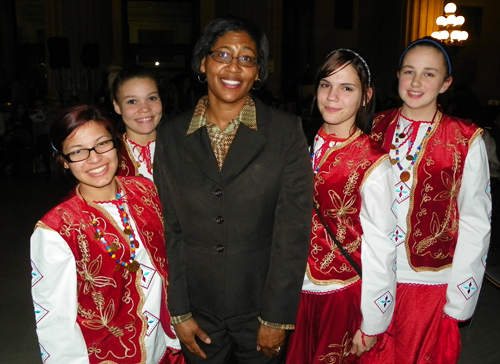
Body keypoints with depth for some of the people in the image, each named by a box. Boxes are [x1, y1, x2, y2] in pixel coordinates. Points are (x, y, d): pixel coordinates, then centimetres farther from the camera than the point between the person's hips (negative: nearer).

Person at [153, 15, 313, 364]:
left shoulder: (286, 132, -9)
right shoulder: (171, 135, -2)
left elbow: (293, 230, -11)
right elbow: (169, 229, -1)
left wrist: (276, 318, -10)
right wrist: (179, 312, -1)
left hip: (260, 308, -1)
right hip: (199, 310, 2)